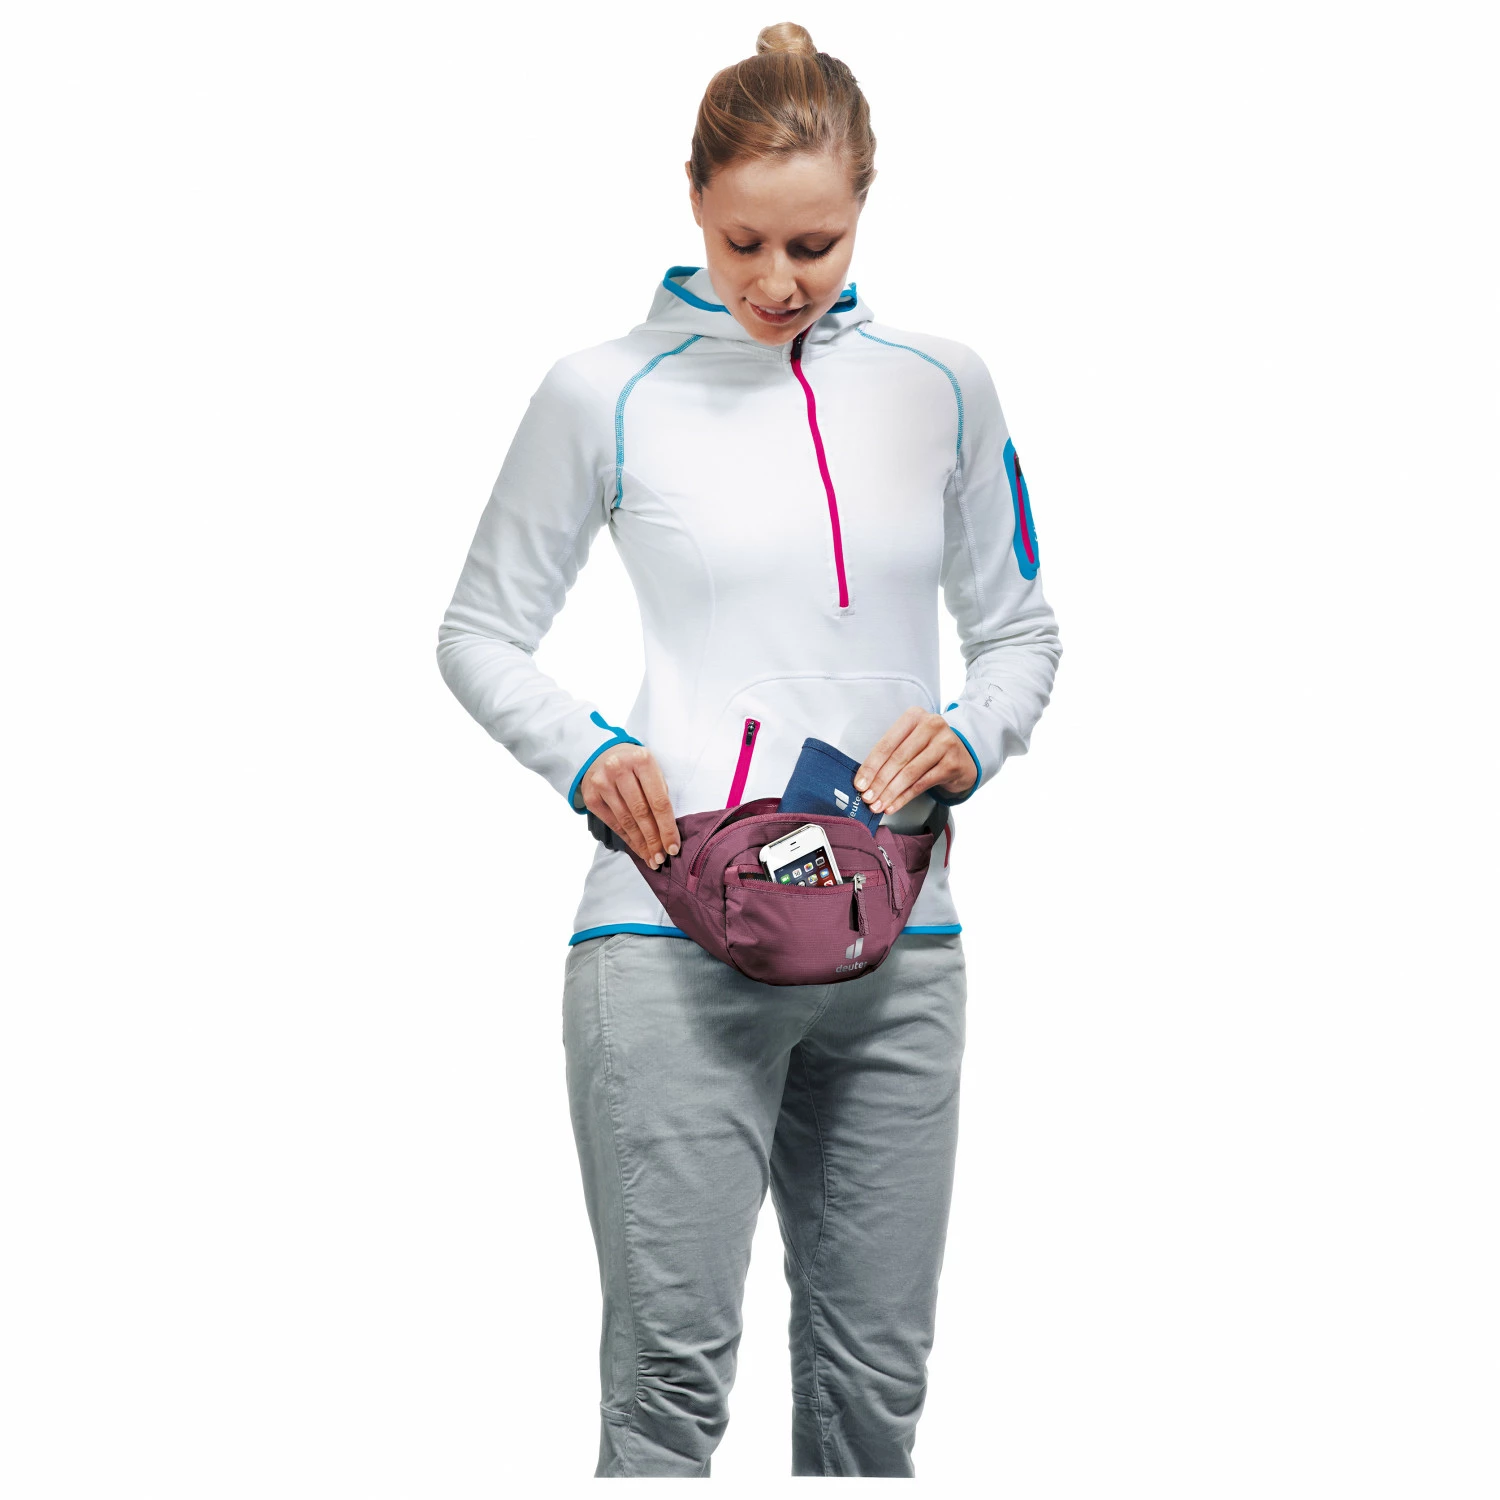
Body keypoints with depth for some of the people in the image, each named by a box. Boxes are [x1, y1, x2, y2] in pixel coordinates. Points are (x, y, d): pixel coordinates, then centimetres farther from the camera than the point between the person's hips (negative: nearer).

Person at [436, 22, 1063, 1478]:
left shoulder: (939, 384, 10)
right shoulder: (607, 391, 1)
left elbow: (1018, 627, 18)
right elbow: (481, 634, 8)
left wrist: (971, 737, -3)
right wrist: (587, 757, -10)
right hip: (674, 936, -3)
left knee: (875, 1378, 8)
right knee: (673, 1368, -8)